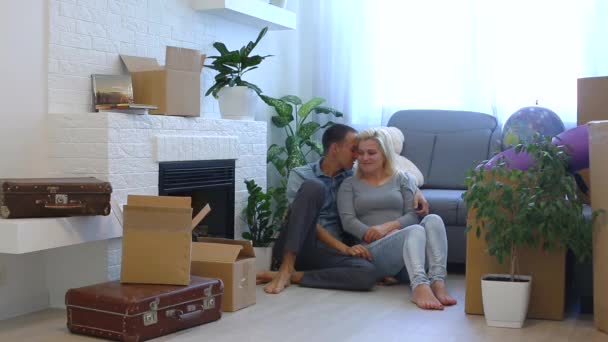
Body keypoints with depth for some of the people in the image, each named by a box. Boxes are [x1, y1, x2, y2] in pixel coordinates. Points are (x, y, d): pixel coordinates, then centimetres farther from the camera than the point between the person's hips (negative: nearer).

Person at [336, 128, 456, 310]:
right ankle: (419, 286, -62)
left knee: (433, 220, -28)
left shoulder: (402, 179, 21)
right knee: (415, 230, -34)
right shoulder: (349, 184, 18)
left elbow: (413, 215, 7)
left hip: (409, 248, 3)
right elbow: (348, 221, 2)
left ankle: (438, 282, -46)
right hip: (373, 250, -3)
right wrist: (374, 234, -15)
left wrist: (388, 226, -13)